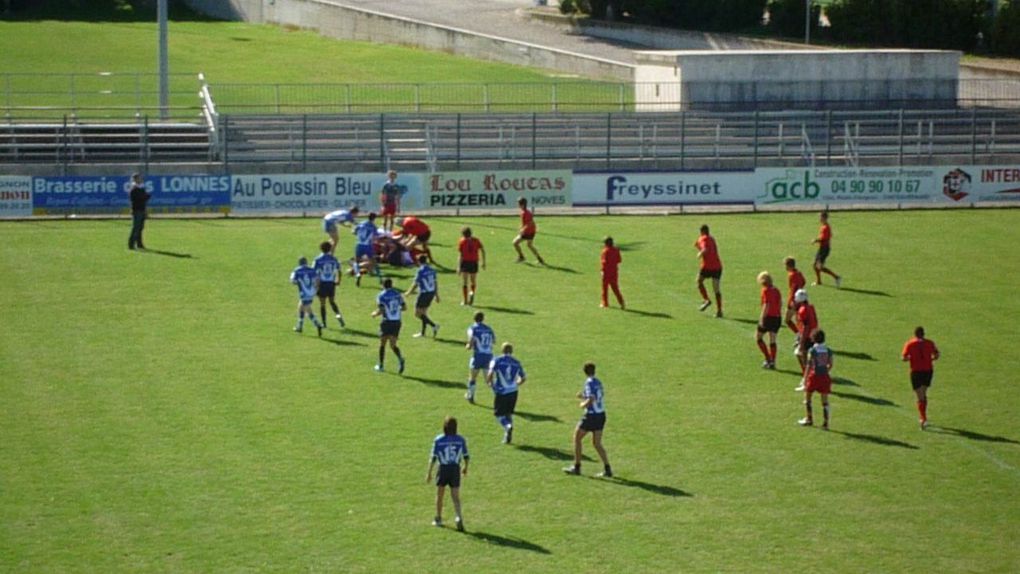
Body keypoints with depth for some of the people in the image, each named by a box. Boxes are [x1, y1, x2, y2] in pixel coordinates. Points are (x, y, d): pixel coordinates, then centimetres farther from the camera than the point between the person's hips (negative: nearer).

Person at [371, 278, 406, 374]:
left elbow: (380, 310, -17)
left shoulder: (381, 296, -9)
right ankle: (400, 358, -20)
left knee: (382, 344, 13)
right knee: (393, 345, 9)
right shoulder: (397, 294, 6)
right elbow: (404, 307, 8)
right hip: (397, 322, 4)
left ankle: (381, 365, 20)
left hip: (387, 322, -4)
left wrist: (374, 314, 3)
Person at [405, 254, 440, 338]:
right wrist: (436, 295, 19)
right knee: (423, 312, 18)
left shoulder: (420, 271, -14)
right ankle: (423, 332, 21)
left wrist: (409, 293, 2)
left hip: (424, 293, -8)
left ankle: (433, 325, -14)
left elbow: (415, 284, -12)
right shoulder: (431, 270, 6)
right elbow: (435, 282, 11)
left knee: (417, 313, 0)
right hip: (431, 293, 8)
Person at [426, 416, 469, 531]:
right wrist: (465, 467, 21)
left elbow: (433, 458, -9)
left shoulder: (438, 440, -9)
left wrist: (429, 473, -3)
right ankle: (459, 517, -19)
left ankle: (438, 518, 30)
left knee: (439, 495, 18)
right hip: (455, 470, 1)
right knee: (455, 497, 4)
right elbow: (466, 456, 2)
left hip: (443, 470, -1)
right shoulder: (461, 440, -4)